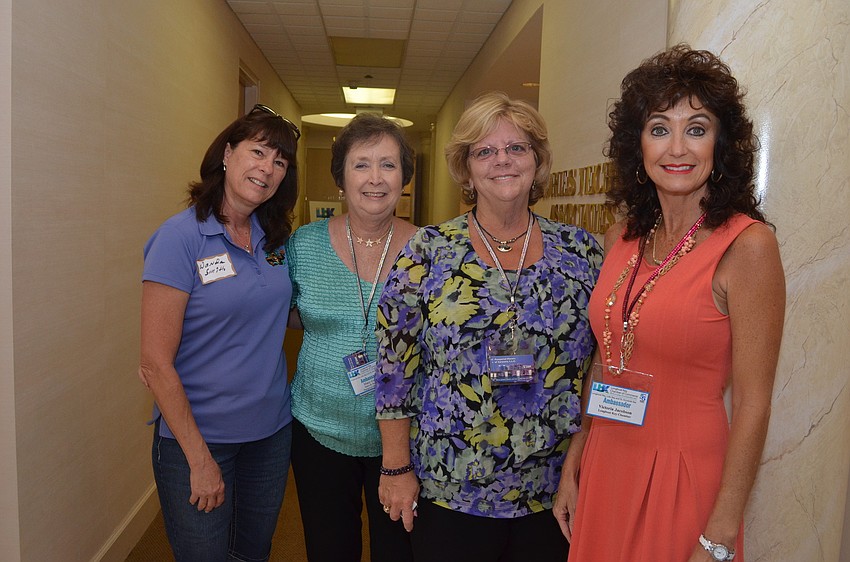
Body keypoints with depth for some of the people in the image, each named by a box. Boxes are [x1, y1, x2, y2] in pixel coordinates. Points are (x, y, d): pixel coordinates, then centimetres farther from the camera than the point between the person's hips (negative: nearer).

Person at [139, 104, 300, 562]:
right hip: (197, 437, -5)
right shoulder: (181, 237, -16)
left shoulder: (276, 239, 0)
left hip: (273, 432, 6)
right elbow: (155, 363, -17)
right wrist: (200, 459, -15)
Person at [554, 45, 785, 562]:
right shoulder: (623, 237, 2)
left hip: (683, 478, -5)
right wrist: (575, 461, 9)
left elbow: (753, 406, -15)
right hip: (604, 470, 5)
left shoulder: (747, 245, -15)